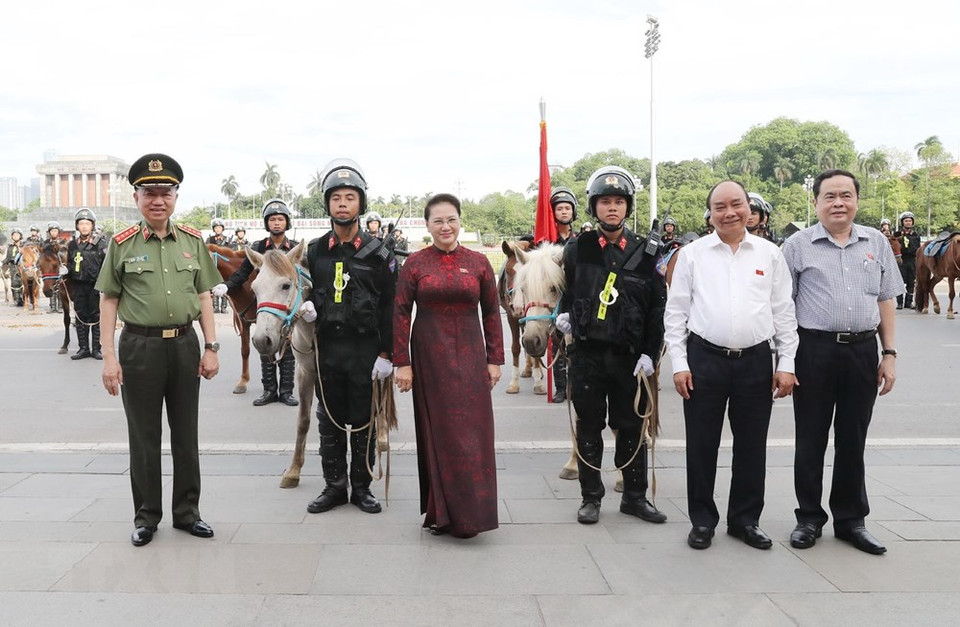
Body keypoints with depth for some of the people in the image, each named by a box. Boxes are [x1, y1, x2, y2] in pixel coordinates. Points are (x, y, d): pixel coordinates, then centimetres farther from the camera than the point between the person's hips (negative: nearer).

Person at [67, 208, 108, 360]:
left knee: (96, 317, 2)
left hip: (95, 285, -4)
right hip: (78, 286, 4)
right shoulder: (72, 245, 8)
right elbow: (69, 266, 15)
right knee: (80, 317, 7)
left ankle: (96, 349, 9)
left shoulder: (101, 243, -3)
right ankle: (83, 348, 15)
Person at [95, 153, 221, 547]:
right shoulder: (122, 244, -2)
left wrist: (211, 347, 1)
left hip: (185, 345, 2)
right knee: (144, 438, 8)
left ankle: (187, 512, 24)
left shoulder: (193, 241, 4)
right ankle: (146, 517, 21)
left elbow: (204, 296, 8)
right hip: (139, 347, -2)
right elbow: (108, 301, -1)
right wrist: (109, 357, -7)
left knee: (186, 436, 11)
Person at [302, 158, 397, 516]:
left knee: (363, 422, 6)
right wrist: (307, 307, -7)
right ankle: (334, 487, 22)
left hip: (365, 348, -3)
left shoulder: (377, 253, -4)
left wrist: (385, 354, -9)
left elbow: (389, 307, -4)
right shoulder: (314, 252, 5)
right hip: (326, 347, 3)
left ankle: (361, 487, 19)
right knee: (329, 421, 10)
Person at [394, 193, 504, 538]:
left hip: (470, 357, 1)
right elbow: (401, 314, -1)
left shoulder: (479, 263, 3)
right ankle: (440, 510, 18)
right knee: (436, 431, 6)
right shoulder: (415, 263, 0)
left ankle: (469, 512, 14)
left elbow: (492, 313, 6)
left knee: (471, 432, 2)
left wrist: (495, 359, 2)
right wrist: (402, 363, -6)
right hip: (429, 358, -1)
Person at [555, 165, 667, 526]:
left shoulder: (644, 253, 1)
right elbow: (565, 289, 20)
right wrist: (563, 314, 0)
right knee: (589, 426, 8)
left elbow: (658, 307, 2)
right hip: (586, 352, 0)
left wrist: (650, 353, -5)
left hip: (628, 356, 0)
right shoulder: (577, 250, 3)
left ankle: (635, 496, 23)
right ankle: (591, 497, 20)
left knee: (632, 427, 9)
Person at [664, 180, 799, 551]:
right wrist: (679, 364, -4)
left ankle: (745, 519, 25)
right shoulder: (692, 254, 2)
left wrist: (786, 364, 3)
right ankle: (702, 520, 20)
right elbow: (676, 312, 2)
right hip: (704, 360, -1)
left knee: (752, 446, 9)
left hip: (756, 361, 1)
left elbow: (784, 313, 7)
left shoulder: (769, 254, 6)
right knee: (701, 445, 6)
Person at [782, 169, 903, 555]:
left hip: (863, 352, 3)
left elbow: (885, 302, 12)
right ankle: (809, 518, 20)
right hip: (815, 351, -2)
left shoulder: (876, 243, 9)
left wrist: (890, 354, 7)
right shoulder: (798, 245, 0)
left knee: (852, 440, 11)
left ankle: (851, 520, 23)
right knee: (811, 439, 7)